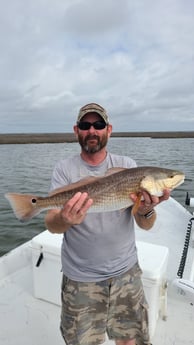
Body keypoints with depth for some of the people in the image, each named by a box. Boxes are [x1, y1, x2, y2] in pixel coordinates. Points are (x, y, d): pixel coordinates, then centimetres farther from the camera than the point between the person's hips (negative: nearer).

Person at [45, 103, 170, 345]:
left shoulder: (127, 165, -5)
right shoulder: (64, 169, -7)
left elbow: (146, 226, -9)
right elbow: (51, 225, -14)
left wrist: (146, 210, -32)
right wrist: (64, 219, -37)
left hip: (126, 272, 2)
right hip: (80, 279, -1)